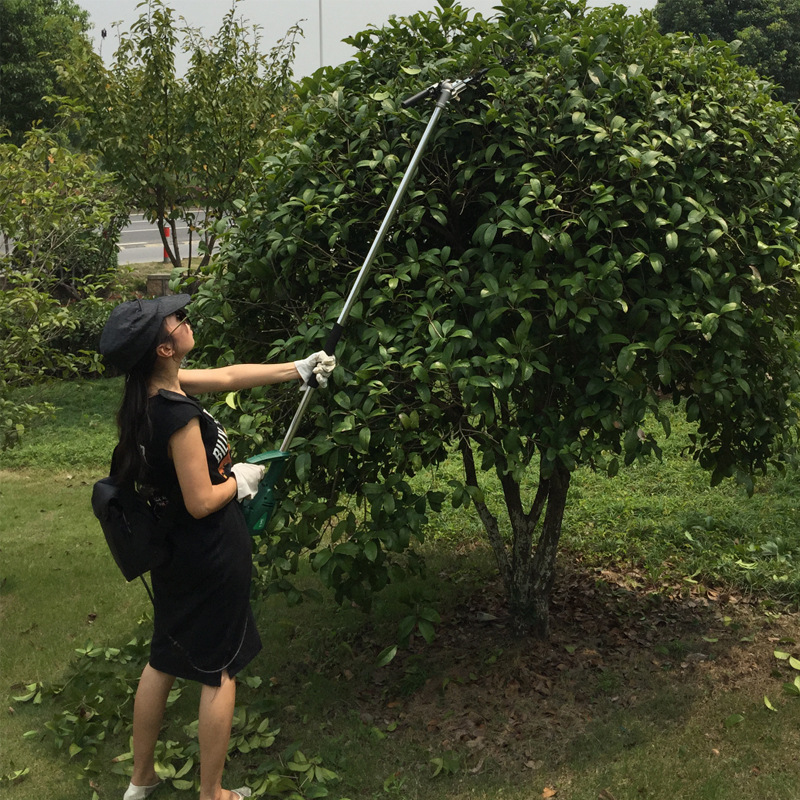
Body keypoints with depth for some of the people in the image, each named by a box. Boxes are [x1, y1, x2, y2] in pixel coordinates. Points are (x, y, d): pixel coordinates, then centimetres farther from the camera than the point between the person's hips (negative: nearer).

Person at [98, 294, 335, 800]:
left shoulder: (151, 388, -4)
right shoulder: (179, 413, -30)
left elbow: (228, 376, 7)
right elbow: (201, 501, -25)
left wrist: (299, 369, 13)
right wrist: (241, 480, -6)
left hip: (174, 552, 9)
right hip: (212, 558, -8)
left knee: (163, 661, 23)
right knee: (220, 673, 10)